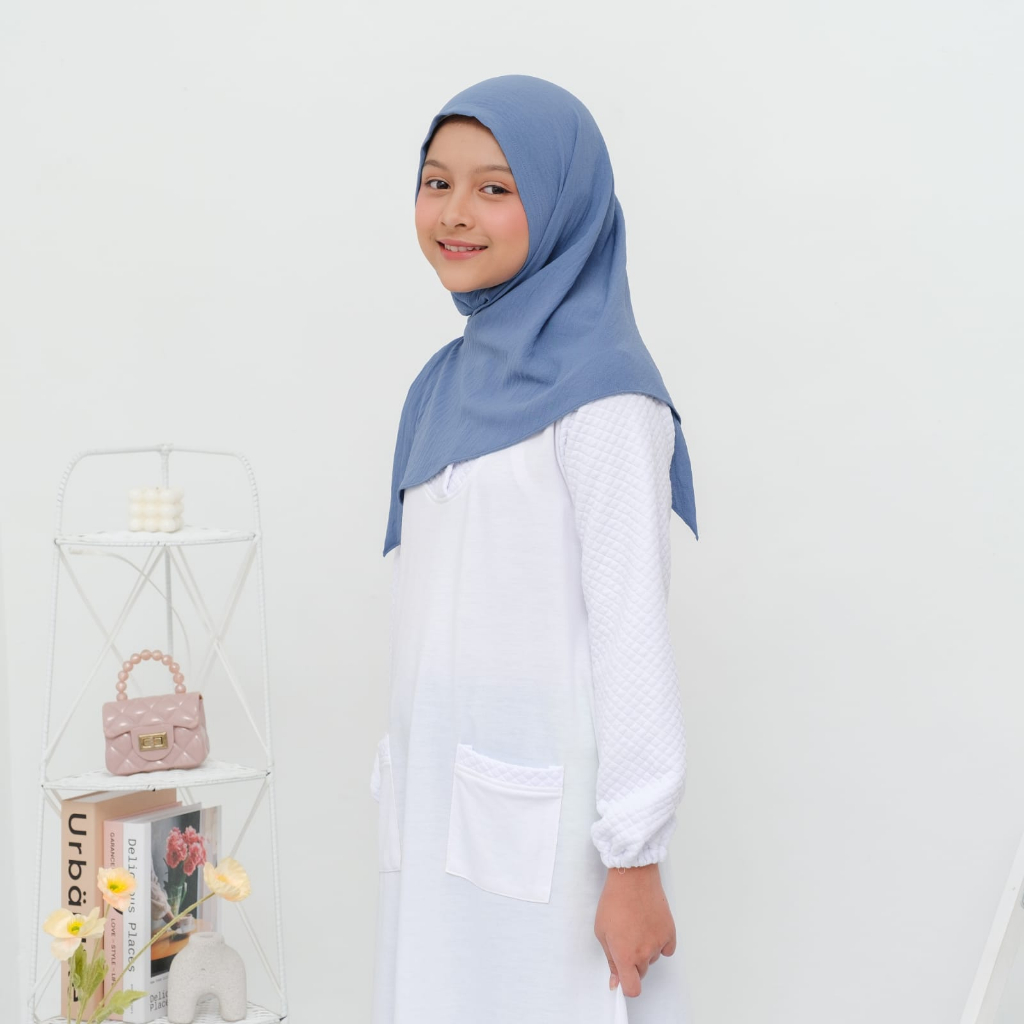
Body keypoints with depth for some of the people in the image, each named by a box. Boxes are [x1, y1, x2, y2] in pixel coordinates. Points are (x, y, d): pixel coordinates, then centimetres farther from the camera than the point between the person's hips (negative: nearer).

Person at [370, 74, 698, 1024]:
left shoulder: (599, 389, -12)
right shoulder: (451, 381, 12)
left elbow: (631, 626, -15)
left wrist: (635, 858, -16)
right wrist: (409, 795, 17)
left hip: (546, 827, -7)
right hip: (437, 809, 7)